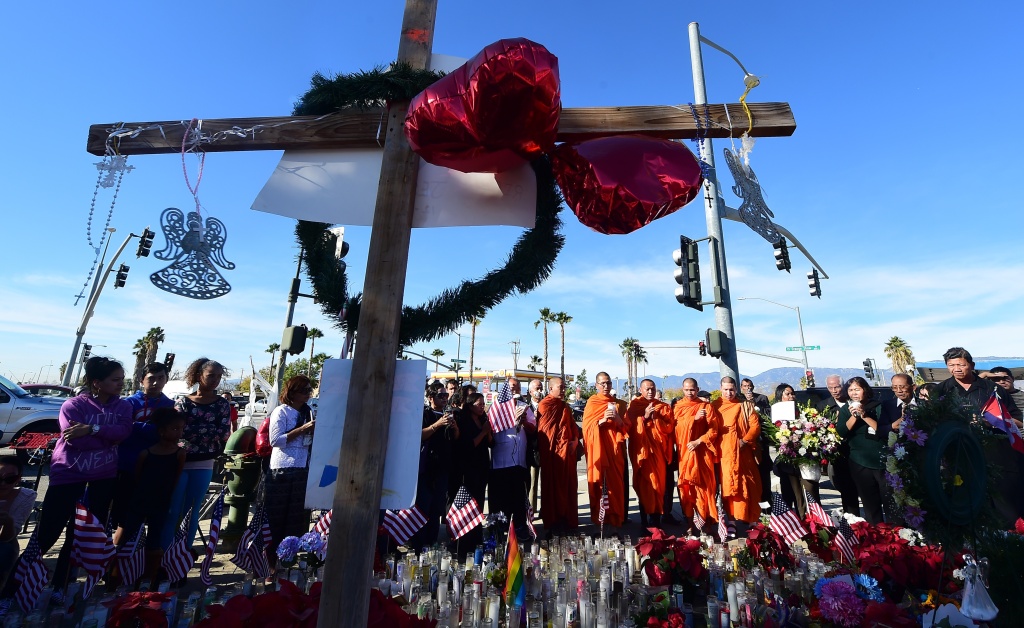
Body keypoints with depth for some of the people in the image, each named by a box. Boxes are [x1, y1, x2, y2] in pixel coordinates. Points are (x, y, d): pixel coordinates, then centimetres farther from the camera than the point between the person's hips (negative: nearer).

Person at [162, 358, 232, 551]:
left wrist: (193, 429, -12)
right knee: (172, 512, 0)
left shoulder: (222, 404, 2)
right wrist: (209, 429, -16)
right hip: (180, 463, -1)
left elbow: (224, 434, -7)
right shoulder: (183, 402, 0)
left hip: (204, 466, 1)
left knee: (192, 513, 11)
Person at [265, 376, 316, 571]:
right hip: (283, 469, -5)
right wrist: (302, 430, -19)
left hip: (304, 468, 6)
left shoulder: (308, 412, 12)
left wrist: (315, 431, -3)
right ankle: (270, 556, 18)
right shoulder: (281, 411, -5)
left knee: (299, 515, 11)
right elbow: (275, 440, -15)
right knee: (276, 515, 4)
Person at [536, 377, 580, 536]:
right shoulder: (545, 405, -8)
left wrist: (575, 440, -1)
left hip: (568, 452, 7)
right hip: (553, 453, -7)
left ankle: (568, 522, 20)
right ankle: (554, 525, 11)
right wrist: (564, 443, -11)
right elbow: (545, 430, -11)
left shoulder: (565, 407, 17)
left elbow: (573, 425, 17)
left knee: (568, 487, 10)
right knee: (553, 488, 1)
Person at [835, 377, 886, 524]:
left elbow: (884, 430, -11)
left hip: (882, 459, -2)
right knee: (869, 502, 9)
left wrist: (865, 416, -20)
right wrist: (854, 416, -18)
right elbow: (841, 432, -7)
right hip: (859, 462, 2)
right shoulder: (845, 410, 5)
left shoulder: (877, 406, -1)